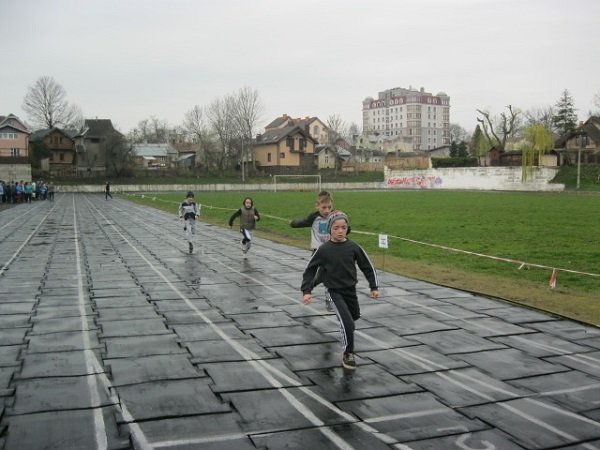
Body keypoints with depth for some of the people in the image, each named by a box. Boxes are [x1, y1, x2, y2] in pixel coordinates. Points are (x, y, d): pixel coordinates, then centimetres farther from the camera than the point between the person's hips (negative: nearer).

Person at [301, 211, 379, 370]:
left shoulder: (353, 247, -9)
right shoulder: (324, 249, -14)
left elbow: (367, 266, 1)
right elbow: (310, 270, -6)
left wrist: (374, 287, 1)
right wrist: (306, 291, -12)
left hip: (351, 289, 4)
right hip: (334, 291, -4)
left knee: (355, 316, 26)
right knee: (347, 323, -16)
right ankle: (348, 354, 4)